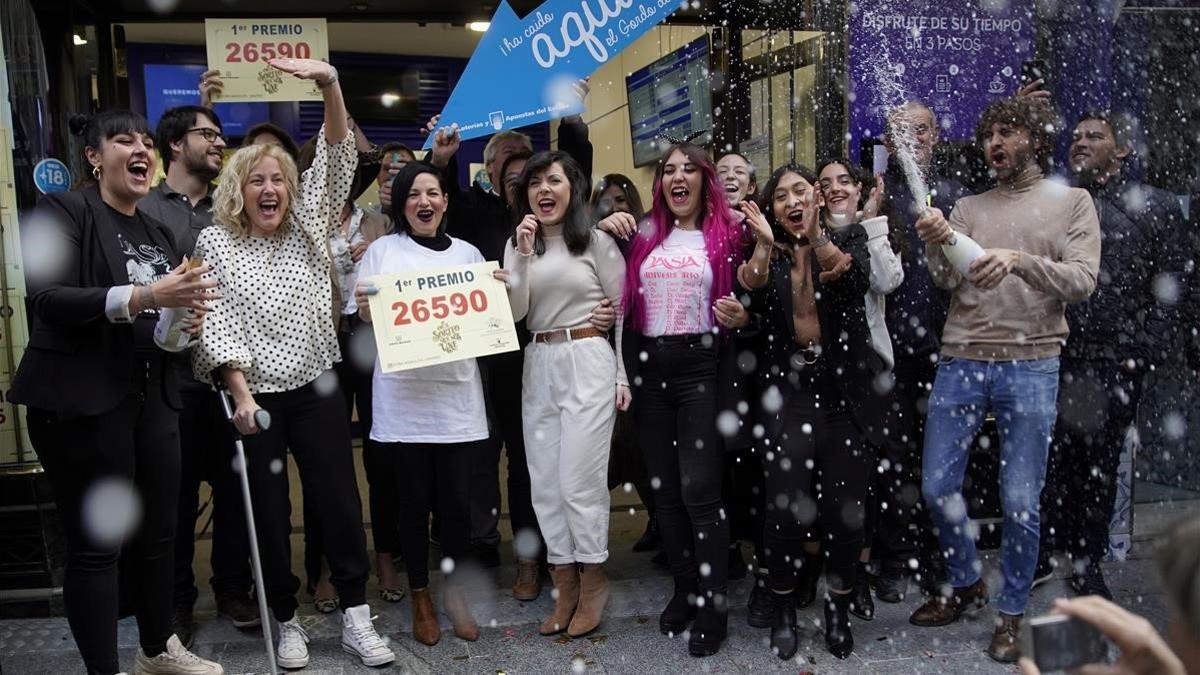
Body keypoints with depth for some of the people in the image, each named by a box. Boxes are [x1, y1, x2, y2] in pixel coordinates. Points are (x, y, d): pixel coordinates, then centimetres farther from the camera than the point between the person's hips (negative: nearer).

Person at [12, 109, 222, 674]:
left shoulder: (158, 233, 18)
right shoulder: (65, 210, -4)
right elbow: (47, 298, -17)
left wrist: (188, 318, 3)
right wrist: (141, 296, -28)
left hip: (154, 398, 7)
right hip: (83, 401, -7)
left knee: (158, 532, 12)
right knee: (96, 543, -2)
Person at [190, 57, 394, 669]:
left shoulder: (308, 228, 7)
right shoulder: (215, 243, 2)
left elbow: (336, 159, -4)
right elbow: (216, 322, -5)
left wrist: (329, 84, -18)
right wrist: (240, 393, -15)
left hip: (317, 388, 2)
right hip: (255, 395, -1)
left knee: (339, 499, 1)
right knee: (269, 511, 7)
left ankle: (355, 617, 11)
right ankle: (287, 620, 20)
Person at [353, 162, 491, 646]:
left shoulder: (467, 253, 13)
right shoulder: (383, 250, 6)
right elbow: (367, 318, 3)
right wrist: (364, 307, -18)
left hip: (457, 393, 2)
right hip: (403, 395, -2)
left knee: (457, 500, 3)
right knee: (414, 501, 5)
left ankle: (455, 592, 22)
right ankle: (420, 596, 22)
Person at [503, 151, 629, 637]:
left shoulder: (596, 241, -1)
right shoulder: (518, 244, 12)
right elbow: (514, 313, 0)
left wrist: (623, 375, -4)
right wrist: (524, 254, -9)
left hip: (588, 361, -5)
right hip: (538, 365, 5)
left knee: (579, 478, -5)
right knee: (545, 479, 7)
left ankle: (593, 578, 14)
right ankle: (565, 583, 19)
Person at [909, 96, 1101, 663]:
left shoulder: (1072, 202, 7)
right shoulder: (969, 207, 14)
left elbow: (1082, 281, -6)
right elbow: (949, 281, 0)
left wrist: (1020, 260, -23)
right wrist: (937, 246, -22)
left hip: (1030, 365, -3)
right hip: (961, 361, 3)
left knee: (1020, 502, 0)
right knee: (937, 485, 7)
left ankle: (1011, 612, 19)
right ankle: (966, 584, 30)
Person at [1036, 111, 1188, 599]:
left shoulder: (1157, 207, 6)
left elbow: (1169, 288, 2)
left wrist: (1147, 352, -6)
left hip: (1114, 361, -1)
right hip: (1051, 356, 1)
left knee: (1097, 466, 7)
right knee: (1049, 461, 4)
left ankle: (1087, 566, 20)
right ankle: (1042, 555, 18)